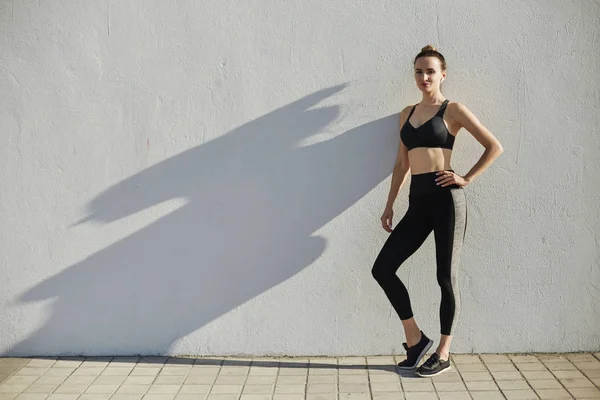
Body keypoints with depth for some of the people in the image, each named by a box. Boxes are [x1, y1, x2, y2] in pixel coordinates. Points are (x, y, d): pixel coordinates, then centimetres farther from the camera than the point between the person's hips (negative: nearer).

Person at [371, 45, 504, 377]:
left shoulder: (453, 110, 0)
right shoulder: (407, 113, 17)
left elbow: (495, 147, -1)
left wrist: (467, 178, -7)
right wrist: (389, 204, 14)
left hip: (446, 198, -6)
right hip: (418, 202, 6)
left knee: (445, 277, -1)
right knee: (382, 268, -1)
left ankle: (443, 354, 13)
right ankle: (415, 339, 13)